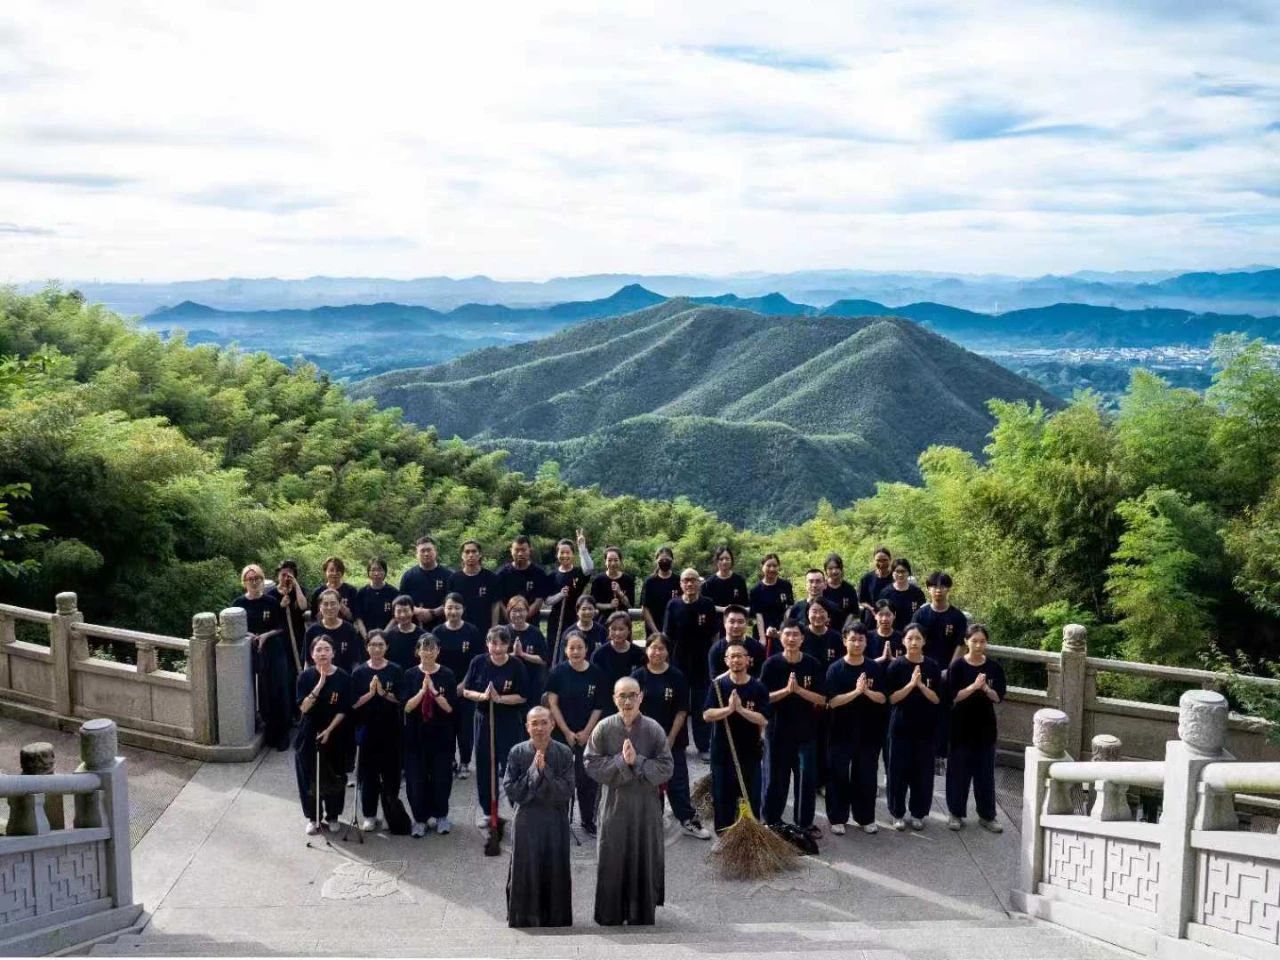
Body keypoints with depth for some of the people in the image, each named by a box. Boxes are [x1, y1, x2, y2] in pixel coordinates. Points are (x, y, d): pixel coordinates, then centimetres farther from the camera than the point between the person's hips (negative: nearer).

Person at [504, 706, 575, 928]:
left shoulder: (564, 753, -4)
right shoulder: (517, 753, -4)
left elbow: (567, 790, -8)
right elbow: (510, 790, -6)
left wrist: (545, 772, -19)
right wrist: (533, 771, -15)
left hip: (556, 822, 0)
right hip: (526, 822, 0)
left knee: (555, 871, 7)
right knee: (524, 872, 5)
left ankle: (556, 918, 21)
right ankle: (524, 918, 19)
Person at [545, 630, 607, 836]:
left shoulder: (595, 673, -3)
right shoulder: (558, 672, -7)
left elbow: (599, 707, 2)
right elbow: (552, 705, -6)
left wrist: (586, 732, -5)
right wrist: (567, 732, -8)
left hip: (587, 734, 1)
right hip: (562, 733, -1)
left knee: (588, 778, 4)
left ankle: (588, 821, 18)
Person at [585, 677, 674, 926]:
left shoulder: (654, 729, -4)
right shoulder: (603, 728, -3)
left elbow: (666, 768, -6)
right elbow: (591, 766, -6)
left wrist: (637, 761, -18)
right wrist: (621, 761, -17)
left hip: (646, 806, 0)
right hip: (614, 805, 0)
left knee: (645, 859, 5)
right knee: (612, 860, 4)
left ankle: (642, 913, 16)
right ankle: (610, 914, 15)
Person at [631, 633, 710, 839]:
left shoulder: (677, 677, -5)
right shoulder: (638, 676, -2)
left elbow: (682, 711, -4)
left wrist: (671, 738, -7)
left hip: (672, 739, -1)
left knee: (678, 781, 1)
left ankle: (689, 821, 8)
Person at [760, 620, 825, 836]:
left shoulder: (813, 665, -3)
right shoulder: (772, 664, -6)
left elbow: (822, 700, -6)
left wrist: (798, 689, -20)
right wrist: (786, 690, -22)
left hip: (806, 731, 1)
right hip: (778, 730, -1)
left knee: (807, 778, 5)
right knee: (777, 778, 8)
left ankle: (805, 822, 19)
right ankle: (771, 822, 21)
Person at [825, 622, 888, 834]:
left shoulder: (875, 668, 2)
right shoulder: (835, 669, -7)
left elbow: (883, 698, -1)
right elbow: (832, 701, -14)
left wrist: (867, 691, -20)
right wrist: (856, 692, -25)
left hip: (868, 732, 2)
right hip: (841, 732, -2)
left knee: (866, 777, 10)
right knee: (838, 777, 4)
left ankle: (866, 818, 22)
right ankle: (837, 818, 15)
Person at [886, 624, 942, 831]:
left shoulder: (932, 667, 1)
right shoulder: (896, 666, -4)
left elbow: (937, 698, -2)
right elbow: (892, 698, -9)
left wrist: (921, 685, -17)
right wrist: (911, 684, -21)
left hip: (925, 727, 2)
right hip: (901, 726, -2)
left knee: (923, 771, 6)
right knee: (899, 771, 2)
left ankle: (918, 813, 19)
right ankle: (898, 813, 14)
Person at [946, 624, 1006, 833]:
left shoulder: (994, 667, 0)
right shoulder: (958, 666, -7)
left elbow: (999, 697, -2)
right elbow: (953, 696, -12)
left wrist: (986, 689, -21)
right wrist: (973, 686, -25)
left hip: (985, 726, 2)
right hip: (961, 726, -2)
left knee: (985, 772, 8)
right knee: (959, 771, 5)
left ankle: (987, 816, 18)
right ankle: (956, 813, 17)